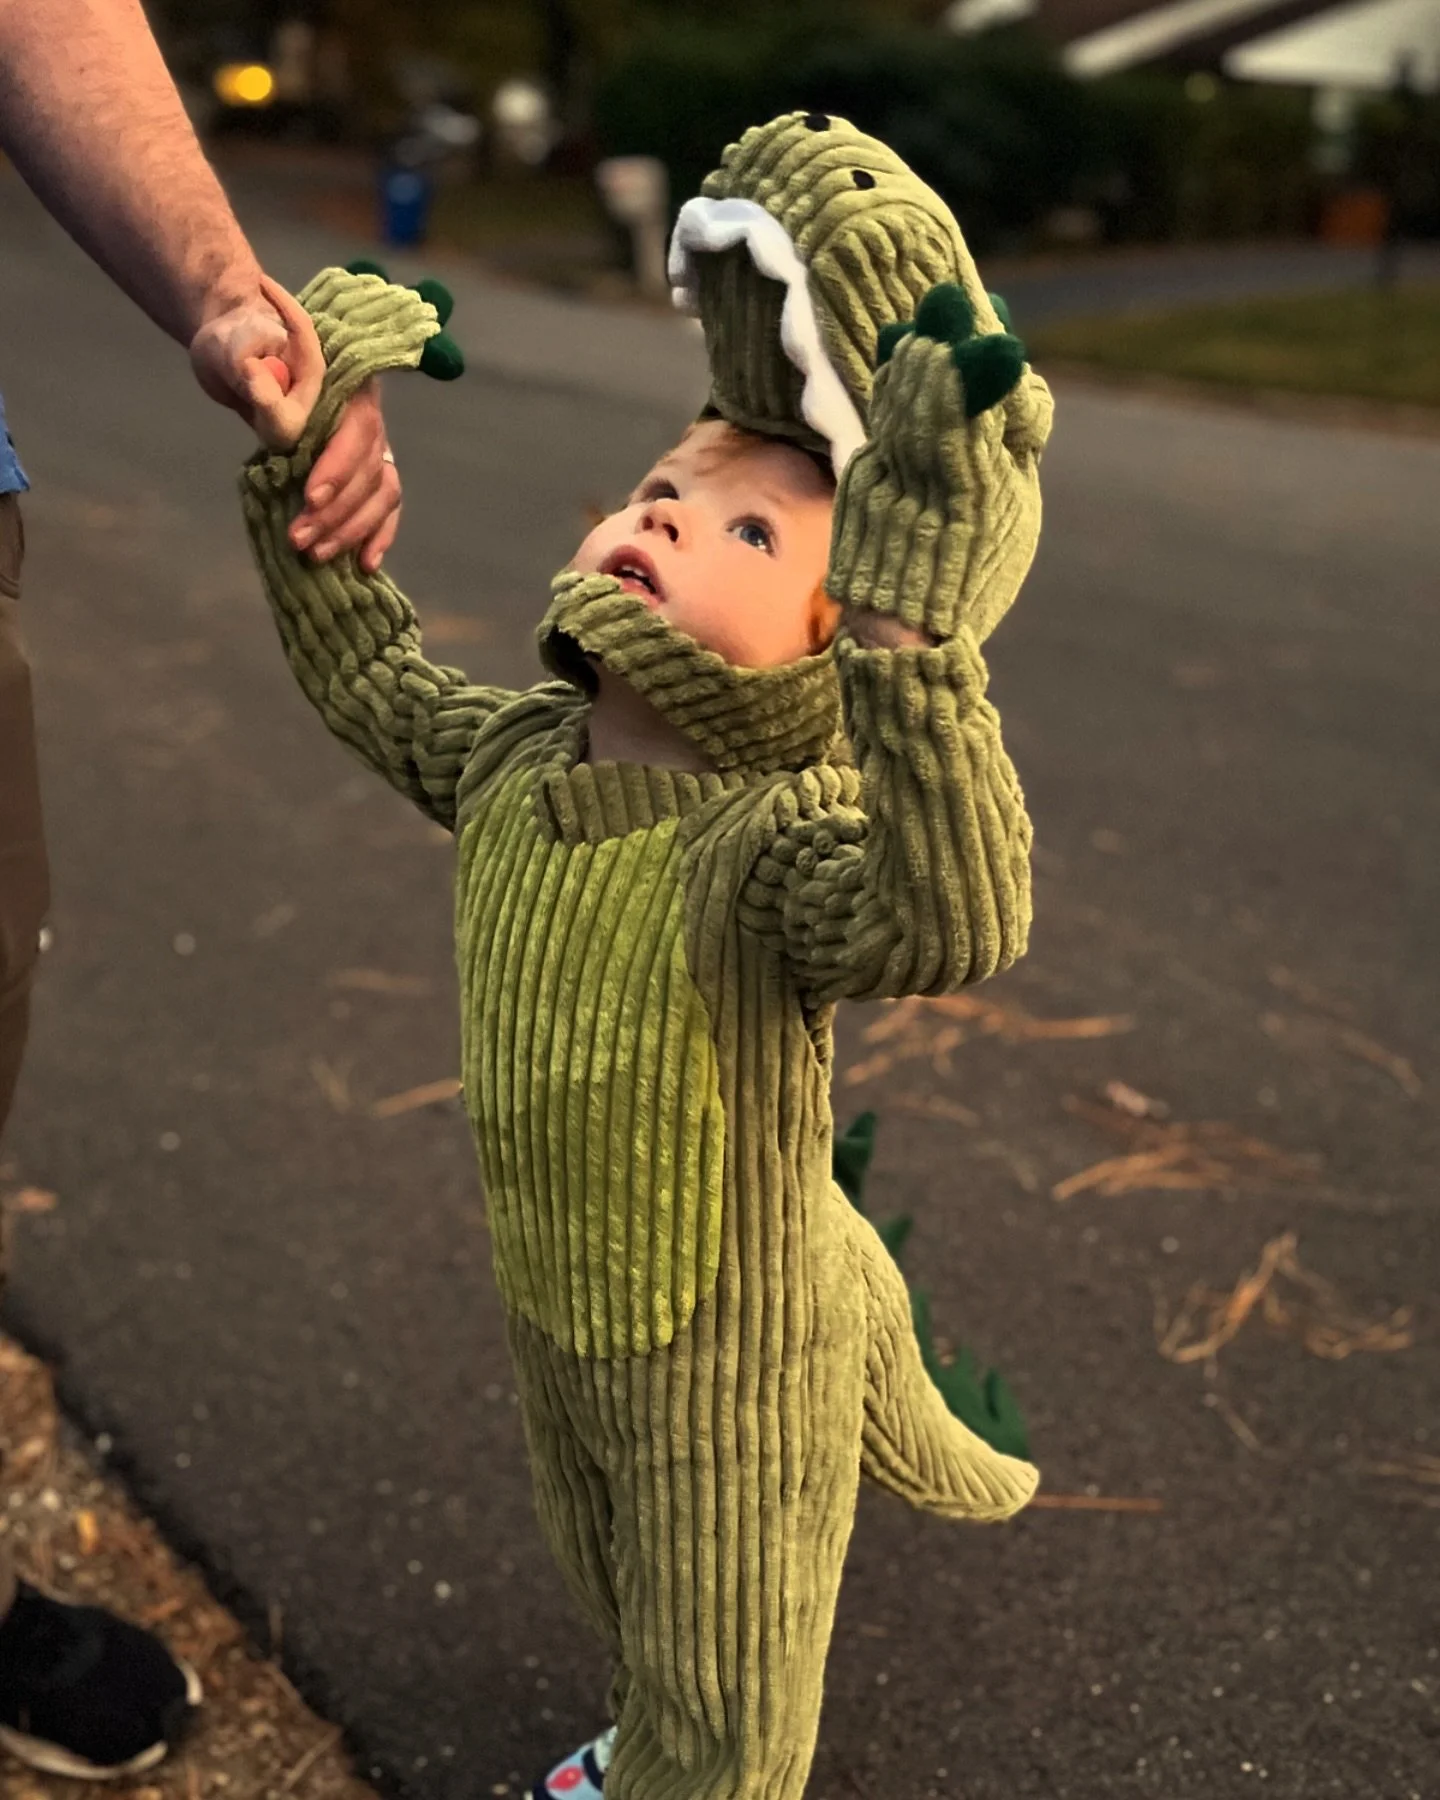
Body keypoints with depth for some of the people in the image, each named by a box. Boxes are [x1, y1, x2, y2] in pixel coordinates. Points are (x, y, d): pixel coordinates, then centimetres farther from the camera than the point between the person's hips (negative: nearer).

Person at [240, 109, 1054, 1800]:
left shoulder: (780, 841, -34)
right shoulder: (510, 764, -10)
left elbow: (954, 920, -54)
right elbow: (368, 669, 8)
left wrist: (909, 629, -64)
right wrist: (296, 473, -2)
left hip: (733, 1355, -7)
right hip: (554, 1312, 7)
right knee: (620, 1589, 34)